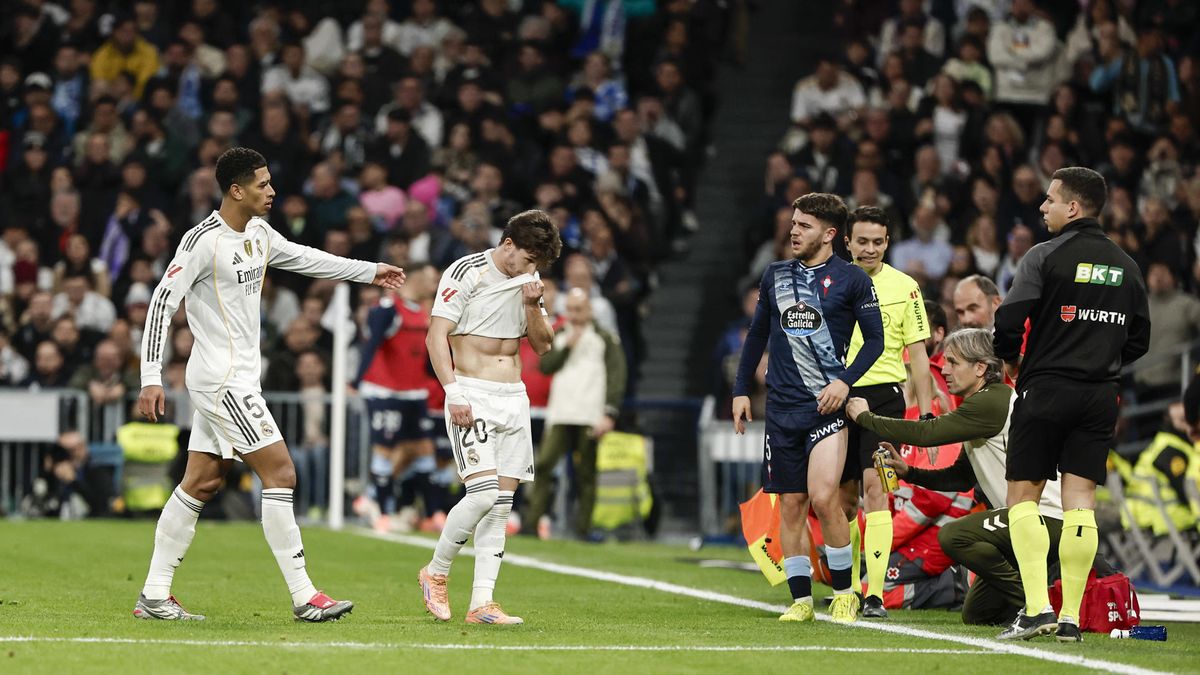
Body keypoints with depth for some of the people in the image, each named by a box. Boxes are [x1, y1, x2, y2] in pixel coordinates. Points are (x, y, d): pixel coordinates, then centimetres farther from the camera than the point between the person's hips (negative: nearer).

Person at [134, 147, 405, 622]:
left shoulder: (259, 234, 11)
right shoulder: (204, 240, -16)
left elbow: (305, 258, 27)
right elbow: (162, 303, -16)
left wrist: (370, 272, 28)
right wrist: (151, 379, -20)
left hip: (236, 378, 9)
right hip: (222, 380, -9)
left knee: (200, 484, 9)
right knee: (280, 475, -11)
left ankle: (154, 596, 13)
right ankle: (304, 597, -8)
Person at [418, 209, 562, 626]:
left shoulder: (528, 280, 12)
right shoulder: (467, 272, -8)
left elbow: (542, 345, 16)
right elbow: (437, 336, -11)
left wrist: (533, 306, -3)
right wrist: (453, 392, -20)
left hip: (514, 398, 7)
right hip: (473, 396, -7)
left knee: (502, 501, 1)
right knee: (483, 493, -18)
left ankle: (481, 603, 1)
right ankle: (435, 573, 4)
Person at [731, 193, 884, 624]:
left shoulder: (851, 280, -1)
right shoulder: (775, 275, 12)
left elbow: (875, 338, 1)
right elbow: (757, 334, 20)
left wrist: (845, 381, -12)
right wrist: (741, 390, 15)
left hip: (826, 404, -4)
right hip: (782, 407, 4)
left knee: (823, 498, -16)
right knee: (790, 506, 3)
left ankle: (844, 593, -1)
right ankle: (801, 600, 9)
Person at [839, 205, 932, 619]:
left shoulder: (904, 287, 2)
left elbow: (917, 354, 4)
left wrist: (926, 414, 0)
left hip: (883, 394, -3)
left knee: (874, 487, -15)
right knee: (845, 496, 6)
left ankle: (875, 595, -18)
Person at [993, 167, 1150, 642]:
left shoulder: (1046, 257, -7)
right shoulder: (1126, 266, 11)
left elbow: (1009, 321, -14)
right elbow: (1139, 340, 14)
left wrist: (1011, 359, 5)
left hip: (1046, 389, -5)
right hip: (1100, 397, 5)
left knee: (1022, 496, 3)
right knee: (1080, 502, 3)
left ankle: (1037, 607, -10)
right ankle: (1071, 617, -1)